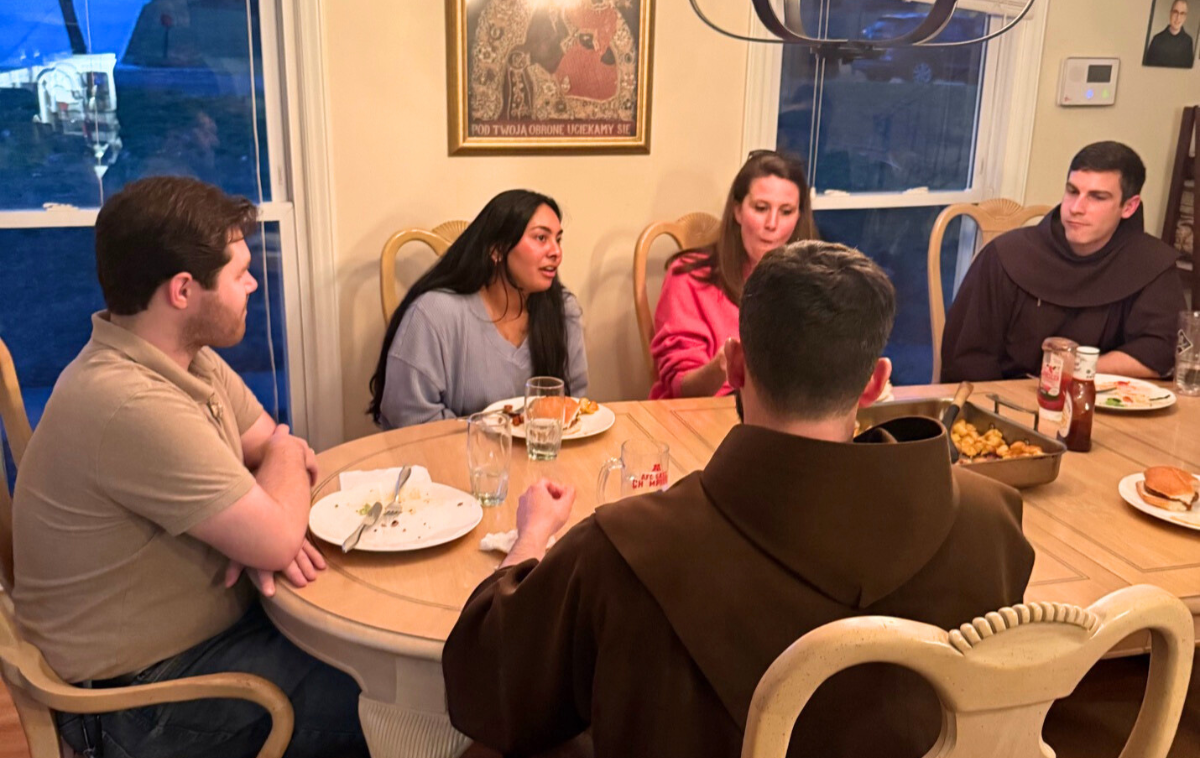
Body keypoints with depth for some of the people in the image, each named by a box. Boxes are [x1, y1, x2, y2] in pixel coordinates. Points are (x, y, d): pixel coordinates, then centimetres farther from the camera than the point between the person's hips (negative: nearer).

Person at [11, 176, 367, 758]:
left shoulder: (194, 357, 0)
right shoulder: (133, 404, -31)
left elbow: (280, 452, 6)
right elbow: (276, 541, -28)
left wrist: (271, 521, -16)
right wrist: (286, 455, -7)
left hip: (218, 617, 9)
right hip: (142, 696, -8)